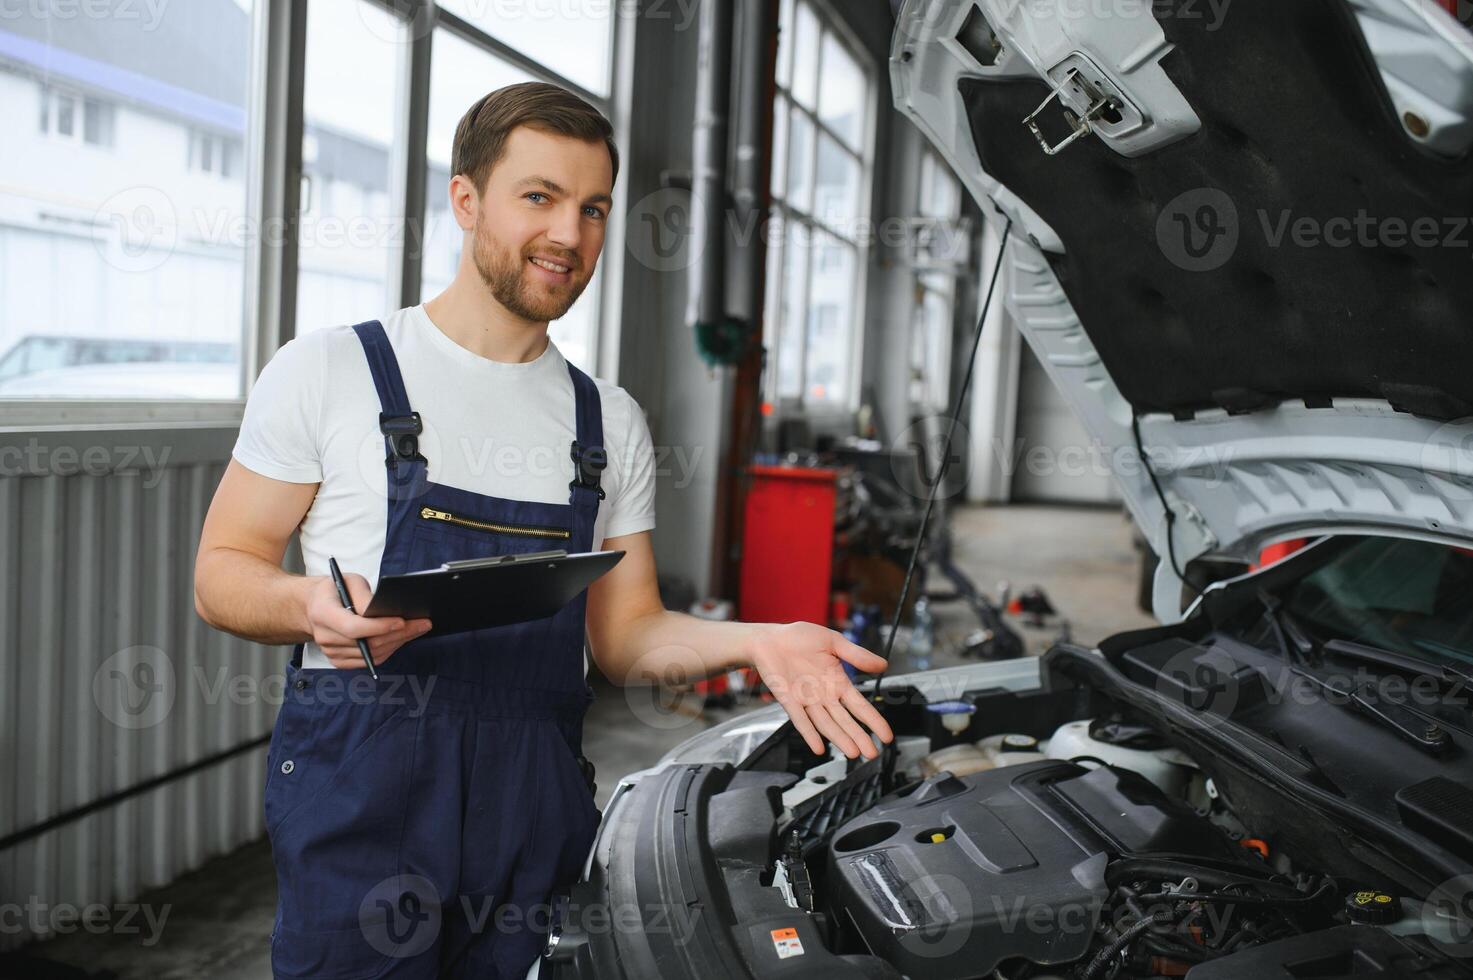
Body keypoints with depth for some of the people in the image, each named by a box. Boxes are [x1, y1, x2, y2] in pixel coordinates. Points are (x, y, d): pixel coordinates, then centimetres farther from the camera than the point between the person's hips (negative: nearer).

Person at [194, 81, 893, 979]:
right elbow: (222, 572, 1)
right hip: (361, 785, -3)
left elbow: (622, 637, 10)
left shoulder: (612, 423, 11)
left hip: (538, 797, 4)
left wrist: (754, 641, -8)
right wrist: (312, 607, -21)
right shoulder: (329, 373, -1)